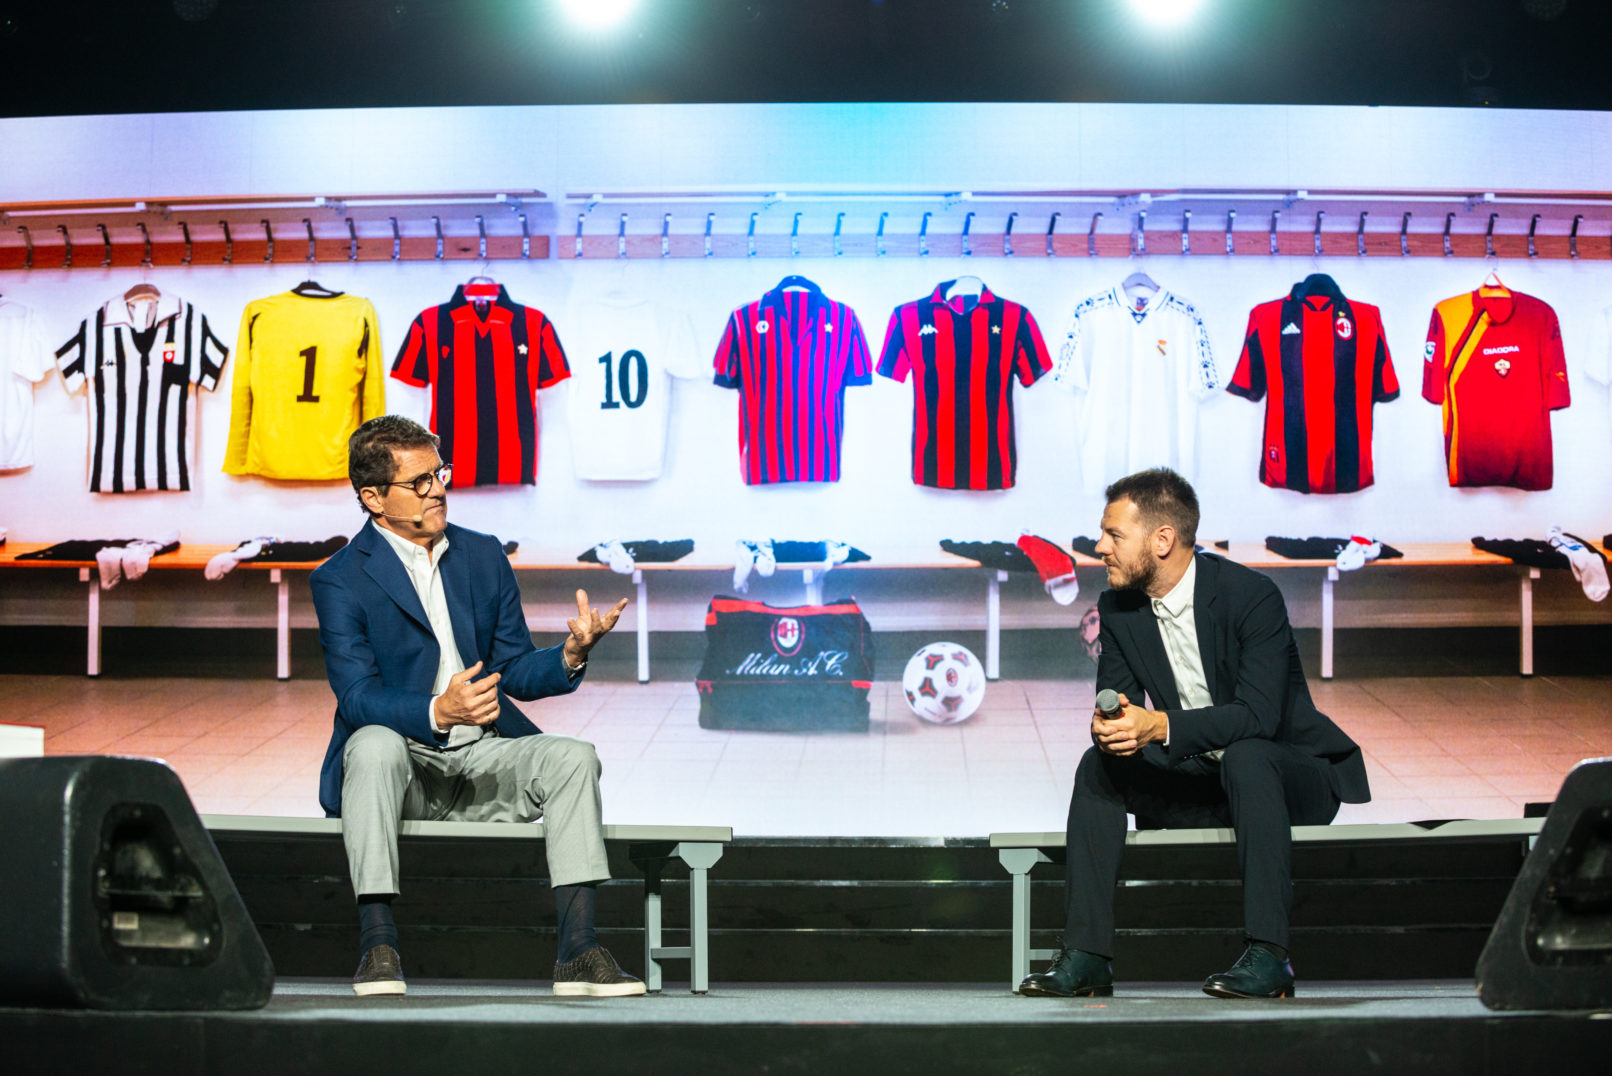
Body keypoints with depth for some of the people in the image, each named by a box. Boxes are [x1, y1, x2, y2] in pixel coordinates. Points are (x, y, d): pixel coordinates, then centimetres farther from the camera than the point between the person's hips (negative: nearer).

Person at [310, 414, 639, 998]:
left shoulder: (484, 556, 10)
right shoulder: (340, 580, -5)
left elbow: (516, 674, 10)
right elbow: (357, 697, -17)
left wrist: (570, 655, -13)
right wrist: (437, 713, -36)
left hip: (481, 759, 4)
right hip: (402, 764, -4)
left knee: (573, 756, -22)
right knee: (375, 744, -36)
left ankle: (577, 951, -26)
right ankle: (377, 944, -34)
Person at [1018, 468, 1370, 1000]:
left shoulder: (1251, 595, -22)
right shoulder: (1117, 608, -2)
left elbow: (1258, 715, -30)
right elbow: (1115, 702, -2)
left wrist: (1160, 726, -42)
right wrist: (1108, 724, -28)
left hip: (1292, 775, -6)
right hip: (1201, 784, 6)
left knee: (1245, 757, -37)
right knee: (1099, 765, -14)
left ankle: (1267, 956, -37)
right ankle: (1086, 957, -19)